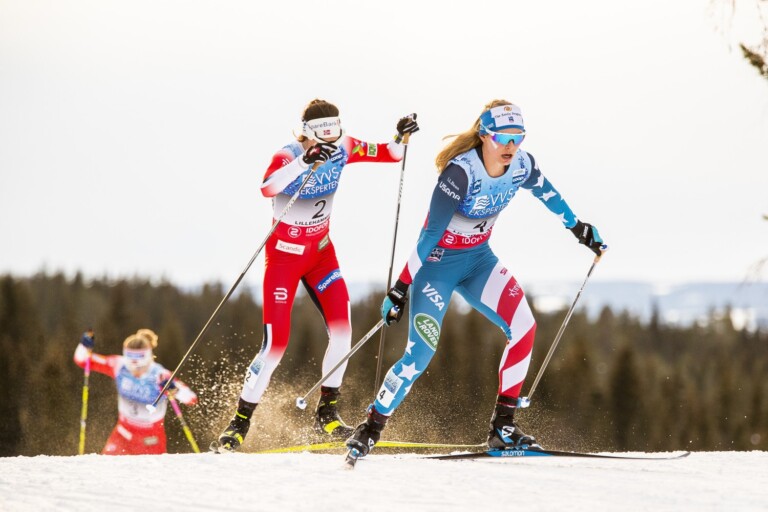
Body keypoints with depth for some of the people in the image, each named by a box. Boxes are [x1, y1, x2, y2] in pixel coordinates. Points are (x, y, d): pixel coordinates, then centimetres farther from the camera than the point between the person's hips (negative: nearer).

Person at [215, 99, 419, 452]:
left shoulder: (343, 150, -7)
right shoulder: (288, 156, -22)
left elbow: (391, 155, -1)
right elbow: (267, 188, -44)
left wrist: (402, 137, -22)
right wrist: (306, 161, -55)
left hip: (321, 252, 5)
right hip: (284, 254, -5)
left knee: (342, 329, -13)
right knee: (276, 343, -9)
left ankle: (327, 412, 3)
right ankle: (241, 421, 6)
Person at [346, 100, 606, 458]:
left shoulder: (521, 165, -10)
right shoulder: (461, 171, -29)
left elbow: (547, 194, 14)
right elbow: (430, 233, -28)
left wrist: (578, 228, 27)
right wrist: (401, 288, -27)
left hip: (478, 259, 6)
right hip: (439, 261, -6)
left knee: (524, 327, -14)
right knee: (421, 351, -14)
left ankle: (503, 425, -5)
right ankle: (371, 427, 5)